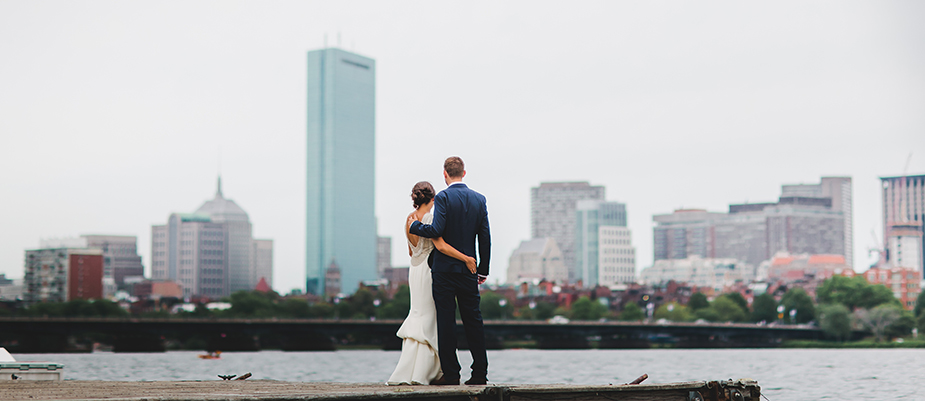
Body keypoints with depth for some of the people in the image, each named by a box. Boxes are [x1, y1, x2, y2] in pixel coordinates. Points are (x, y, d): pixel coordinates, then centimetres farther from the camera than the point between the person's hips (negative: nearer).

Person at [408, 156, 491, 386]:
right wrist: (483, 270, 13)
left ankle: (450, 373, 1)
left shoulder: (443, 197, -9)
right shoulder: (479, 199, 6)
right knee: (473, 320, 8)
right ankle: (480, 373, 8)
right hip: (469, 270, 4)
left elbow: (437, 230, -20)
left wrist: (415, 226, -2)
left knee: (446, 321, 0)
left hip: (444, 269, -4)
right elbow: (485, 237, 6)